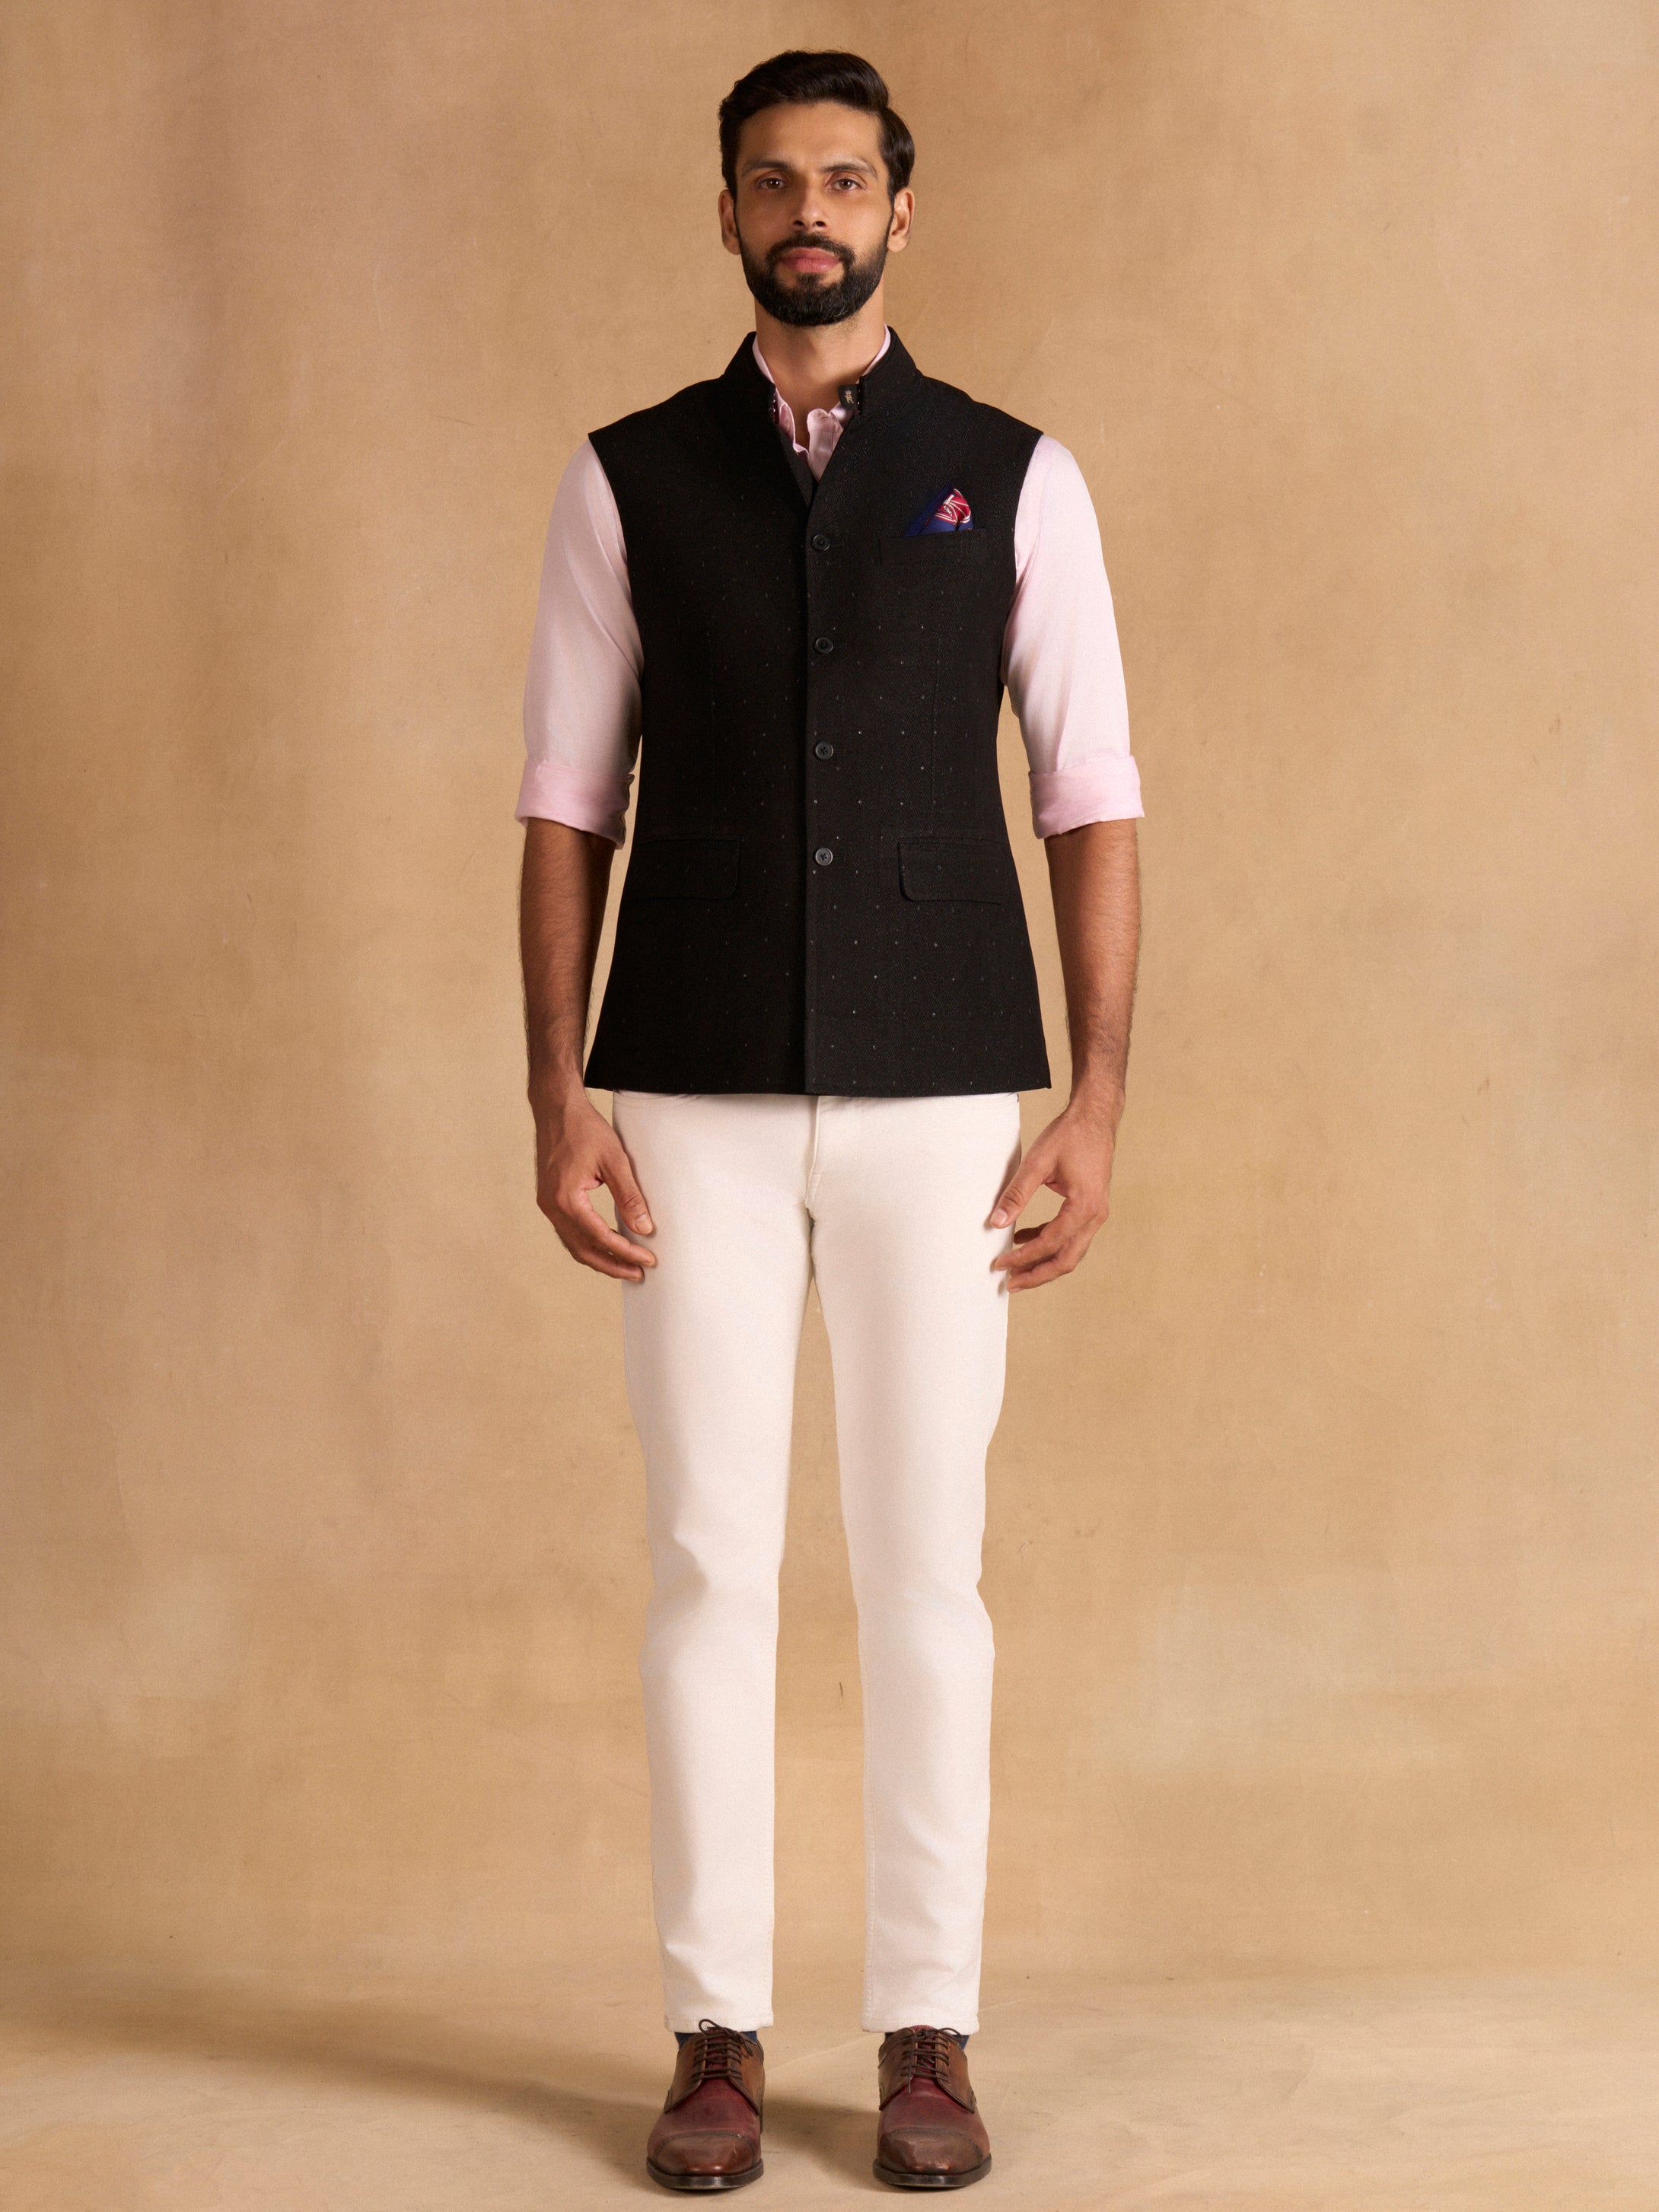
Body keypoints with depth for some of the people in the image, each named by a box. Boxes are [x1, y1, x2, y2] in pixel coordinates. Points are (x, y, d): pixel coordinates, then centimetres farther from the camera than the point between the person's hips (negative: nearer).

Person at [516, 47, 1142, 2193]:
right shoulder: (625, 481, 6)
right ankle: (717, 2037, 14)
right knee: (708, 1564, 2)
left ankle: (927, 2035, 15)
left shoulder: (1015, 479, 4)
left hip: (939, 1090, 0)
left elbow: (1092, 804, 2)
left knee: (925, 1569, 2)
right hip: (694, 1094, 0)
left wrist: (1097, 1104, -6)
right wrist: (556, 1102, -5)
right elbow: (564, 807, 4)